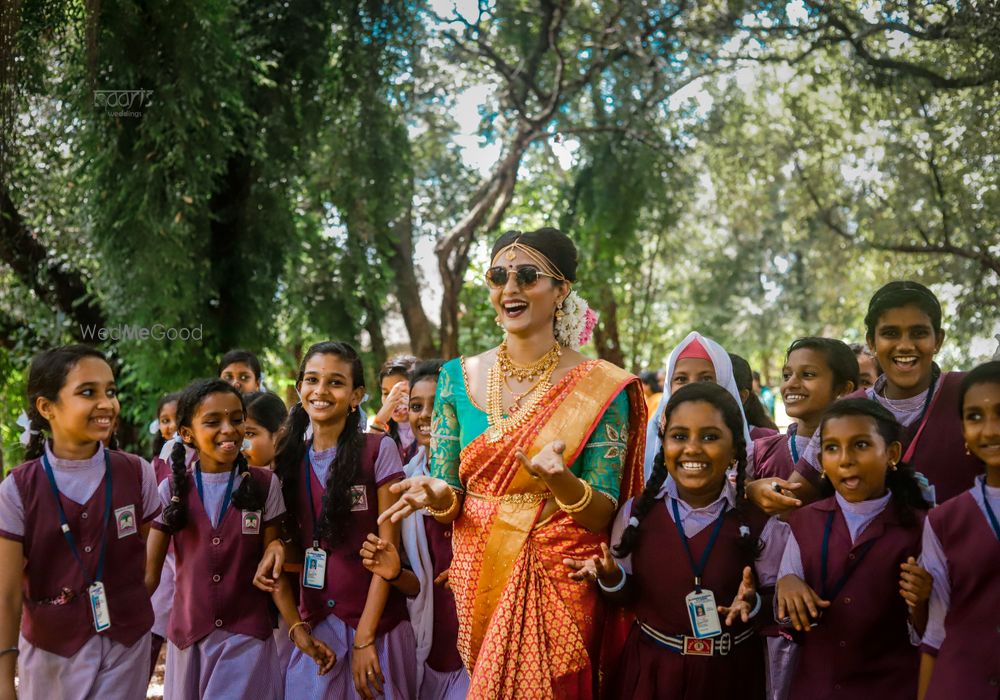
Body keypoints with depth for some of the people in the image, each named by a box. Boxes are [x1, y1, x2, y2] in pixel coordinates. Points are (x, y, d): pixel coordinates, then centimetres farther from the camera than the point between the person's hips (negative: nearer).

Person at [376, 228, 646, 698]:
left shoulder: (599, 387, -9)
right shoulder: (458, 377, 0)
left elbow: (602, 516, -10)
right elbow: (450, 501, 3)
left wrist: (560, 481, -31)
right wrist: (439, 496, -20)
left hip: (558, 582, -3)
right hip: (477, 573, 3)